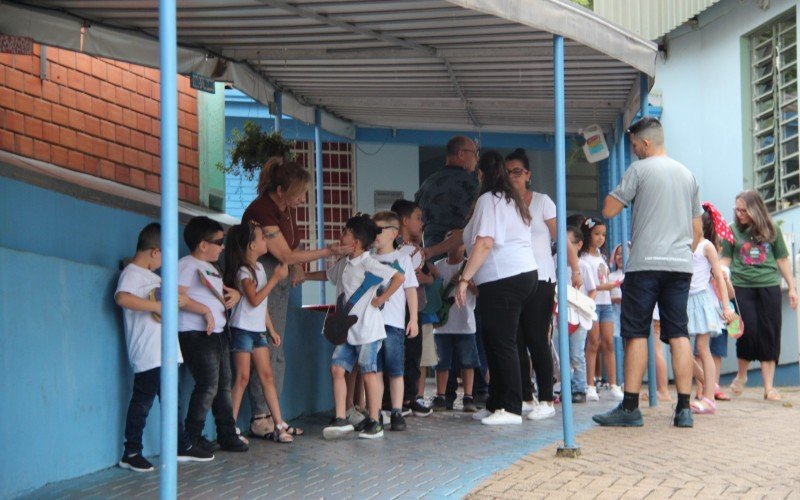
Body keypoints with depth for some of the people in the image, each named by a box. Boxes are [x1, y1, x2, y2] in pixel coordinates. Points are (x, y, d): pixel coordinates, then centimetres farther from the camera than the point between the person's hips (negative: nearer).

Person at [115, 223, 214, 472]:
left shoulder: (152, 275, 20)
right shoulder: (132, 273, -10)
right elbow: (122, 297, -31)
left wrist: (178, 300, 17)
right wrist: (159, 305, -30)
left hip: (164, 353, 10)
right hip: (148, 355, -10)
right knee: (142, 402, -5)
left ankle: (182, 447, 22)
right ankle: (131, 453, 2)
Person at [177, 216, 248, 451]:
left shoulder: (212, 268, 22)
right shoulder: (187, 265, -9)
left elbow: (221, 294, 36)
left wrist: (235, 294, 13)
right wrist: (205, 310, -21)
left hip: (217, 333, 10)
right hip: (196, 333, -10)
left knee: (224, 385, 10)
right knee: (208, 385, -12)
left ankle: (227, 435, 16)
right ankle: (192, 438, -4)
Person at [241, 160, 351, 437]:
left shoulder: (288, 207, 5)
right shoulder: (261, 211, -22)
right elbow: (286, 255, -19)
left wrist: (298, 267, 2)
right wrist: (327, 252, -15)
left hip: (282, 281, 9)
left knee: (277, 351, 8)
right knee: (264, 349, -10)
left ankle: (273, 416, 12)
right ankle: (260, 418, -5)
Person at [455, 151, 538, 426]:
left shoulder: (488, 200, -7)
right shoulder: (513, 200, 21)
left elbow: (485, 242, -18)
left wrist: (465, 279, -17)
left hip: (503, 279, -9)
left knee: (502, 344, -7)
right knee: (494, 341, 14)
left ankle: (511, 408, -6)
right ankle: (496, 404, 18)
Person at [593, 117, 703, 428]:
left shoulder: (639, 169, -3)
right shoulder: (687, 175, 16)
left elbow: (608, 211, -3)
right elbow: (697, 229, 18)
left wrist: (620, 193, 15)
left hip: (646, 263, -5)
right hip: (681, 264, 5)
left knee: (636, 334, -2)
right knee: (679, 334, 4)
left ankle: (630, 408, -2)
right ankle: (684, 409, 0)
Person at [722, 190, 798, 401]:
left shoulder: (772, 230, 7)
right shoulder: (732, 230, 5)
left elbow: (782, 260, 10)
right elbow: (725, 259, 6)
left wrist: (792, 288, 7)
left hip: (769, 286, 1)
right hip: (741, 286, -1)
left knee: (769, 335, -1)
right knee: (748, 332, -7)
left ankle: (769, 387, 3)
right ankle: (741, 374, 20)